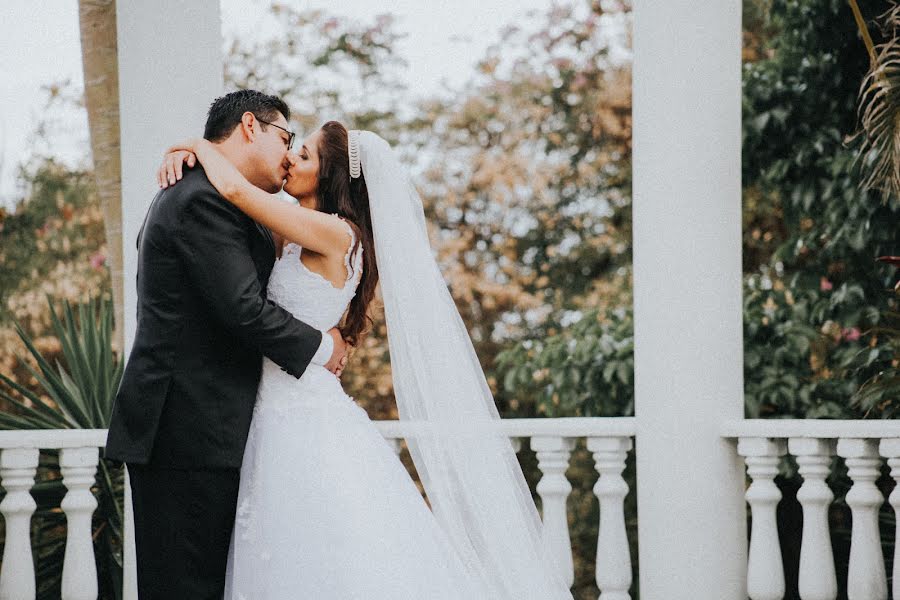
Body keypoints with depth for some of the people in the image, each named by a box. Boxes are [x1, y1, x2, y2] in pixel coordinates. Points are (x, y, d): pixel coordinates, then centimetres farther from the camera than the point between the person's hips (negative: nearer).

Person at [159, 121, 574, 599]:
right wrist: (188, 159, 7)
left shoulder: (335, 235, -12)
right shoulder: (297, 239, 14)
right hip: (285, 422, 9)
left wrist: (202, 147, -1)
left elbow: (235, 188, -19)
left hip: (307, 430, -9)